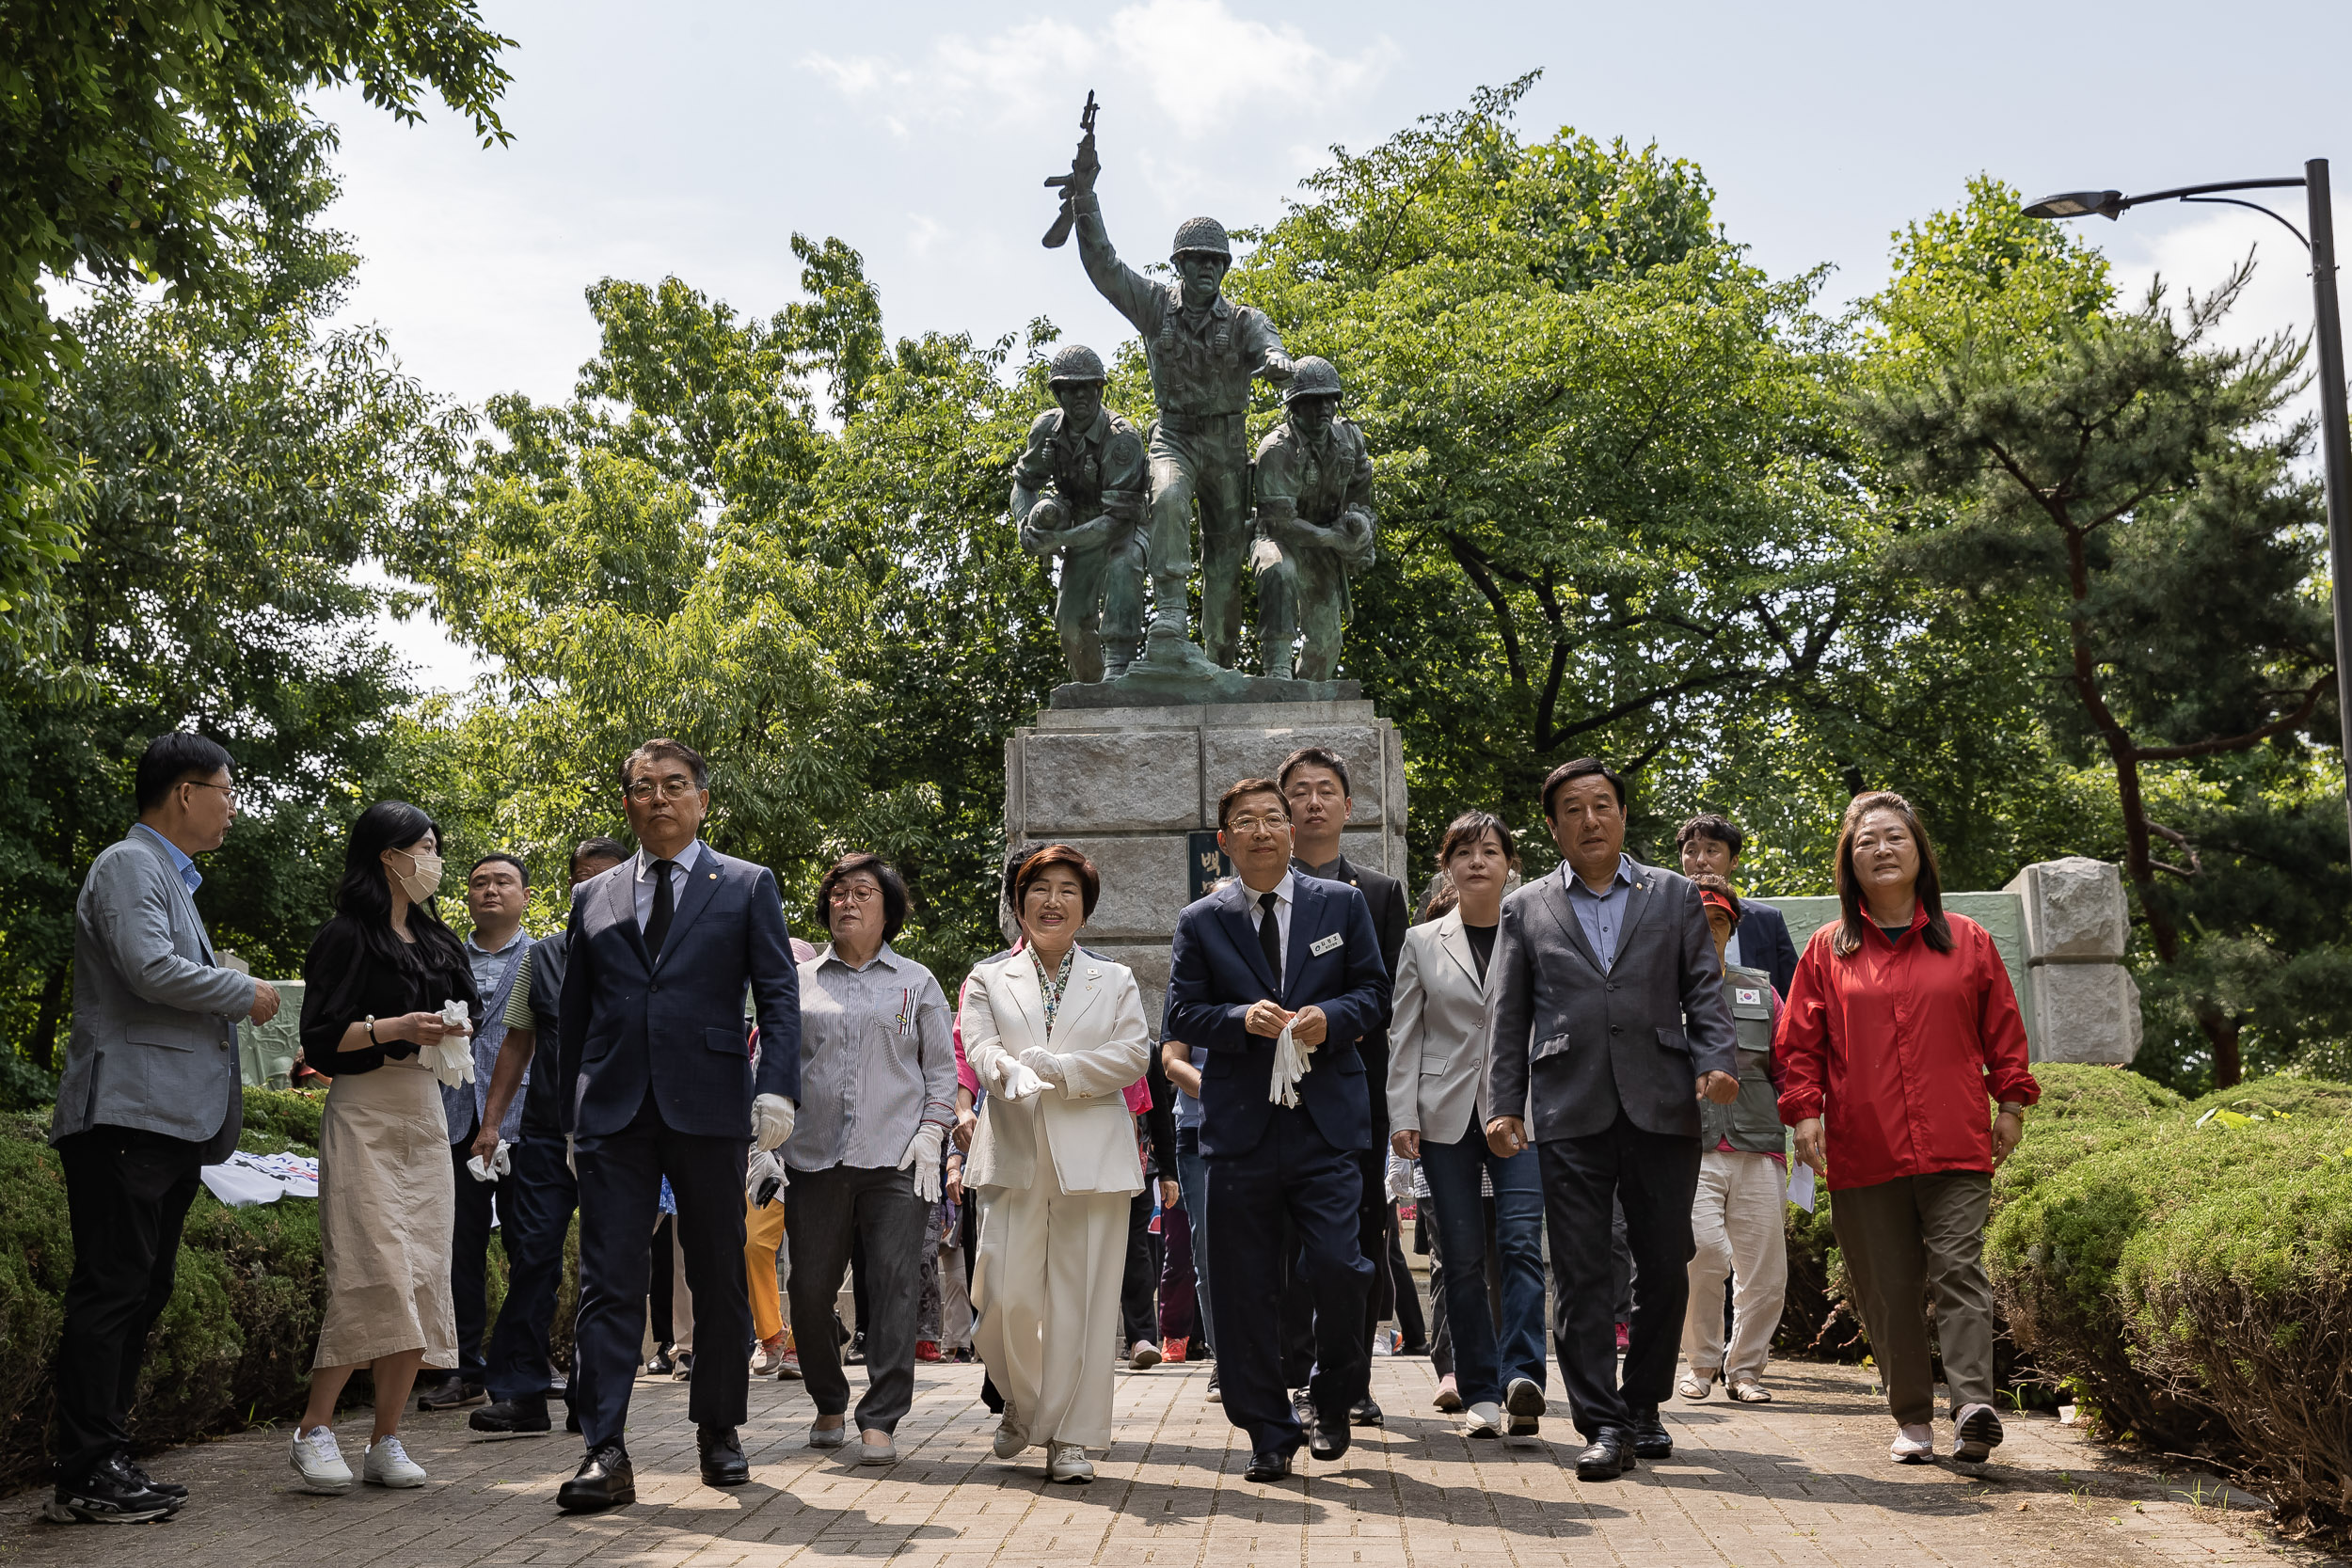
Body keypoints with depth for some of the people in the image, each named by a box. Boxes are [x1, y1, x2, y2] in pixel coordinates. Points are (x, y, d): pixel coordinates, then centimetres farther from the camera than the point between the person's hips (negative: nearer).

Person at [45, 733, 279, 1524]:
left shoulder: (171, 877, 23)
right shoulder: (128, 865, -7)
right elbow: (151, 970, -21)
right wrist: (247, 995, -8)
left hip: (172, 1123, 10)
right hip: (128, 1115, -10)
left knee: (144, 1290, 10)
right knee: (111, 1289, -8)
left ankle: (106, 1461, 14)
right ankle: (84, 1477, -5)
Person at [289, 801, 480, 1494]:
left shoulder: (435, 938, 17)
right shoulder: (347, 937, -4)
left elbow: (466, 1005, 28)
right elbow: (320, 1038, -9)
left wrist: (456, 1027, 8)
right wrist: (395, 1029, -21)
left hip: (425, 1115, 7)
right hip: (364, 1117, -7)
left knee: (422, 1277, 1)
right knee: (374, 1273, -15)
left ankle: (386, 1443, 6)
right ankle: (315, 1430, -4)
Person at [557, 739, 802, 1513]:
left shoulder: (747, 886, 8)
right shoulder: (592, 897, 15)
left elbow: (778, 994, 1)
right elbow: (572, 1014, 16)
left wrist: (776, 1088, -13)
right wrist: (570, 1115, 11)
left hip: (708, 1109, -1)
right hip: (614, 1114, 1)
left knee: (720, 1281, 8)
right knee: (609, 1283, -5)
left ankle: (719, 1432, 22)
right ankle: (605, 1455, -6)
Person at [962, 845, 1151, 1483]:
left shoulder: (1116, 980, 15)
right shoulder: (988, 980, 15)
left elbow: (1134, 1055, 1)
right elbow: (980, 1050, -2)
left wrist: (1057, 1068, -11)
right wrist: (1017, 1078, -24)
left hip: (1094, 1158, 0)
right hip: (1014, 1156, 0)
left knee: (1083, 1299, -3)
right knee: (1007, 1296, -6)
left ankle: (1072, 1435, 5)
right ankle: (1023, 1403, 21)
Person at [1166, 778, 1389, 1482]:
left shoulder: (1342, 904, 10)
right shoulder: (1200, 922, 9)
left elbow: (1375, 993, 9)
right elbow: (1182, 1013, 4)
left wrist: (1331, 1018, -11)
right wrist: (1242, 1019, -14)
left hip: (1326, 1120, -1)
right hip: (1241, 1126, 1)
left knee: (1338, 1266, -10)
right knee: (1245, 1289, 3)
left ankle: (1333, 1398, 17)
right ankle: (1267, 1433, 15)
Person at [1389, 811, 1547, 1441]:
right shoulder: (1422, 943, 10)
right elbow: (1404, 1035, 7)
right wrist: (1401, 1116, -2)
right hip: (1447, 1114, 1)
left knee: (1520, 1240, -16)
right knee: (1462, 1255, 3)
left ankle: (1521, 1376, -20)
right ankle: (1480, 1393, 10)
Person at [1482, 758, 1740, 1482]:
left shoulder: (1675, 896, 13)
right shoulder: (1525, 909, 13)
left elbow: (1704, 992, 9)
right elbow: (1507, 1016, 10)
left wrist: (1715, 1061, -8)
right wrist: (1504, 1104, 2)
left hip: (1662, 1108, 1)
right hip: (1571, 1115, 0)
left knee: (1665, 1267, 4)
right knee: (1581, 1273, -3)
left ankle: (1643, 1406, 20)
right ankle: (1604, 1424, 1)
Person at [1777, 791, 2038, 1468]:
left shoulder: (1967, 942, 10)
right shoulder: (1827, 950, 9)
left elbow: (2003, 1030, 14)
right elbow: (1800, 1042, 9)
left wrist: (2011, 1102, 8)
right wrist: (1804, 1109, -2)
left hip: (1955, 1146, -1)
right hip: (1864, 1151, 1)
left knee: (1959, 1270, -11)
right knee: (1887, 1290, 3)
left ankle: (1975, 1410, -15)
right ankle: (1912, 1419, 12)